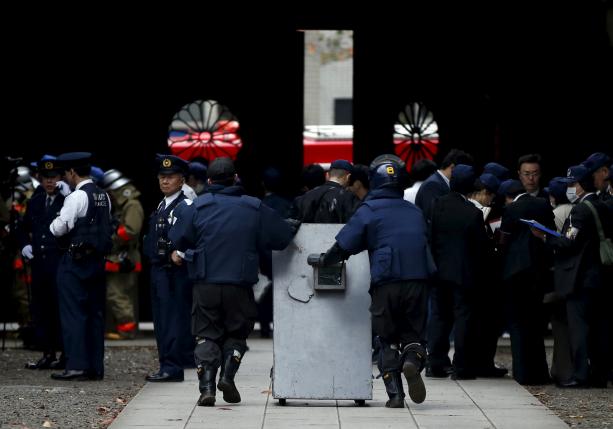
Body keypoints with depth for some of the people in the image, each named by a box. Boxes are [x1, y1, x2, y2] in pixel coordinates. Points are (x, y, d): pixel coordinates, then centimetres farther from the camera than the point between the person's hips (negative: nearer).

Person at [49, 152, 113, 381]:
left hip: (76, 260, -8)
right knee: (95, 313, 10)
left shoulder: (77, 197, -14)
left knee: (73, 313, -5)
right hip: (97, 259, 8)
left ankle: (76, 365, -9)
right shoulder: (103, 196, 11)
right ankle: (96, 367, 12)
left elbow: (60, 228, -17)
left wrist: (54, 223, 6)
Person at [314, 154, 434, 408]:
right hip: (418, 281, 2)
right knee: (414, 332, 13)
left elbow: (344, 246, 0)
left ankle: (395, 394, 3)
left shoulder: (369, 211, 0)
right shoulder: (415, 212, 13)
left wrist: (323, 260, 17)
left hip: (386, 284, -2)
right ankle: (413, 360, -20)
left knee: (388, 340, 10)